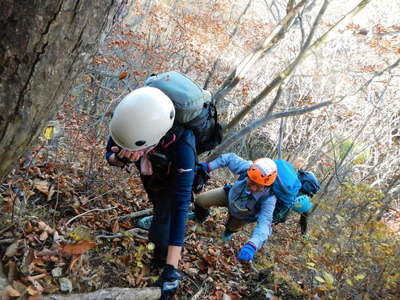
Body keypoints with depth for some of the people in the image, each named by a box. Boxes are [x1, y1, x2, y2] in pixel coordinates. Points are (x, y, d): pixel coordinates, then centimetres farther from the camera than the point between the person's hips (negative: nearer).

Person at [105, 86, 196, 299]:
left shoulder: (181, 144, -49)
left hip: (173, 180, -4)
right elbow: (110, 152, -18)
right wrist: (118, 158, -45)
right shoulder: (130, 121, -38)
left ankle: (161, 258, 30)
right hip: (149, 175, 4)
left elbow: (180, 203, -50)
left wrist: (171, 268, -52)